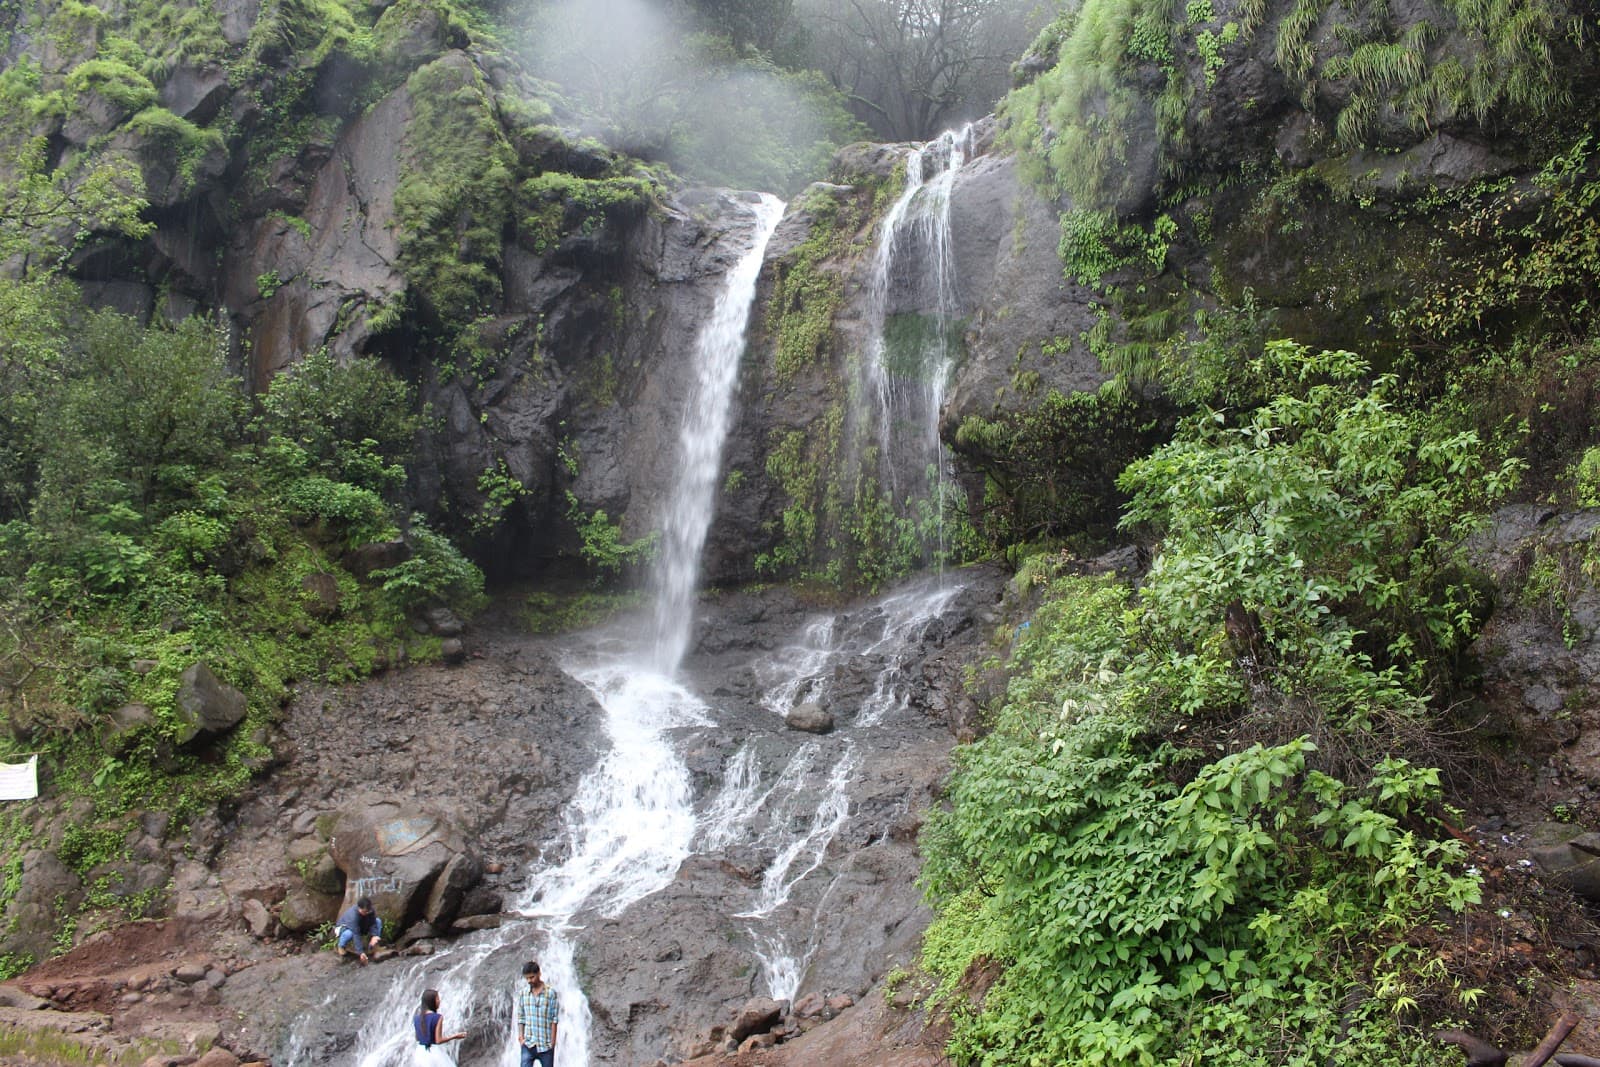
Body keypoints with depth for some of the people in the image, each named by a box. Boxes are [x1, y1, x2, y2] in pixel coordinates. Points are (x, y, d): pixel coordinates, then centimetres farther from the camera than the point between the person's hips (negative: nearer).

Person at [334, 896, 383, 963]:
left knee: (378, 921, -15)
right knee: (349, 934, -42)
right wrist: (360, 952, -42)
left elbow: (373, 923, -17)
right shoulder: (353, 915, -41)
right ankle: (342, 946, -7)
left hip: (360, 926, 6)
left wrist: (374, 936, -35)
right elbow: (356, 935, -42)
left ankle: (373, 946, -4)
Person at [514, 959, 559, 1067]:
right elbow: (520, 1017, 9)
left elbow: (554, 1019, -5)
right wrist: (521, 1036, -2)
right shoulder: (524, 993, 6)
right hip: (528, 1044, 2)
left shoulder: (551, 993, -5)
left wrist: (552, 1041, -9)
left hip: (546, 1045, -2)